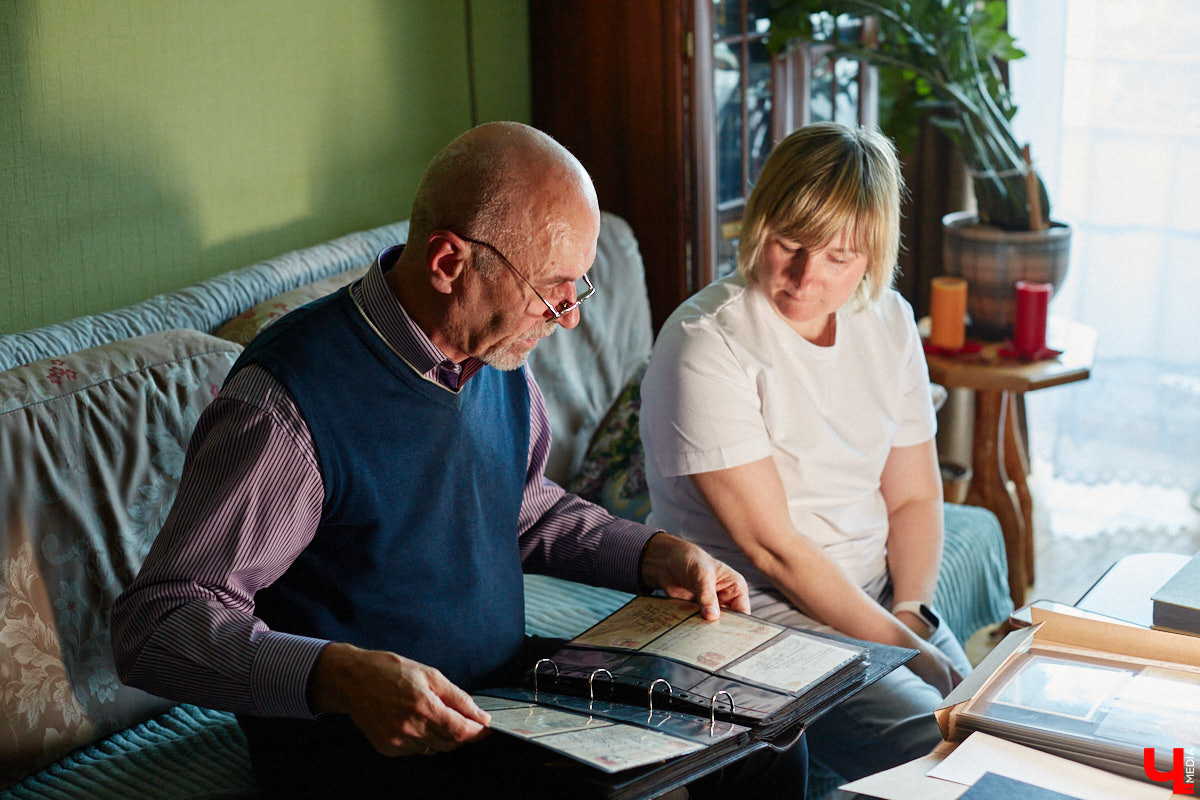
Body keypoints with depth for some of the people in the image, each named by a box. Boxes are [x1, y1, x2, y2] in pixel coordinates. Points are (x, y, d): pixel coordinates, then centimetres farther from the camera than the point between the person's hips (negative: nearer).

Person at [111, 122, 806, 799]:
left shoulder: (499, 357, 5)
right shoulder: (291, 399, -22)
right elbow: (154, 624, -23)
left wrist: (657, 555, 8)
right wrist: (338, 675, -38)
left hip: (512, 701, 8)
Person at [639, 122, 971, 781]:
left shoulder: (887, 321, 5)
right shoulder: (704, 344, -17)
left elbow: (914, 497, 10)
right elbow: (770, 546, -18)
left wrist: (910, 613, -7)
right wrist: (900, 648, -17)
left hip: (878, 596, 7)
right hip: (759, 615, -6)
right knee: (937, 752, -24)